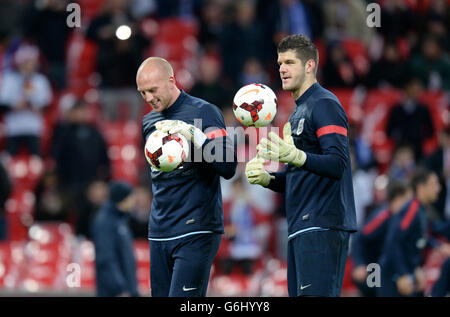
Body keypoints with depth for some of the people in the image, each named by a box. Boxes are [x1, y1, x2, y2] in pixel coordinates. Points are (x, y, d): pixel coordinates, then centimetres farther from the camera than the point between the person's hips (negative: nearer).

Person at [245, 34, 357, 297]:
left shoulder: (325, 104, -8)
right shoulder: (299, 111, 23)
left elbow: (337, 164, -20)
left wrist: (294, 156, -34)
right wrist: (267, 179, 11)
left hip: (322, 226, -10)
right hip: (300, 228, 10)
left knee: (316, 294, -17)